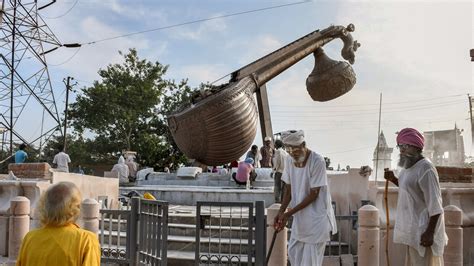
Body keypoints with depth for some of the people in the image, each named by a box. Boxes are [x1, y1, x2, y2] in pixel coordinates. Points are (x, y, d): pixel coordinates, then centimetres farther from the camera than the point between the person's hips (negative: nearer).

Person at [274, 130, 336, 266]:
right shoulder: (289, 160, -2)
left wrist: (288, 213, -21)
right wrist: (281, 212, -9)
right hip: (300, 216, 7)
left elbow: (313, 194, -20)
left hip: (316, 217, -6)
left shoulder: (317, 161, -22)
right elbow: (288, 189, 5)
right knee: (293, 252, 14)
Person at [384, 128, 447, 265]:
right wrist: (393, 179, 8)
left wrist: (429, 233, -23)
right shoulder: (409, 166, 8)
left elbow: (435, 204, -22)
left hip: (422, 229, -10)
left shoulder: (425, 169, -20)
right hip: (413, 227, 10)